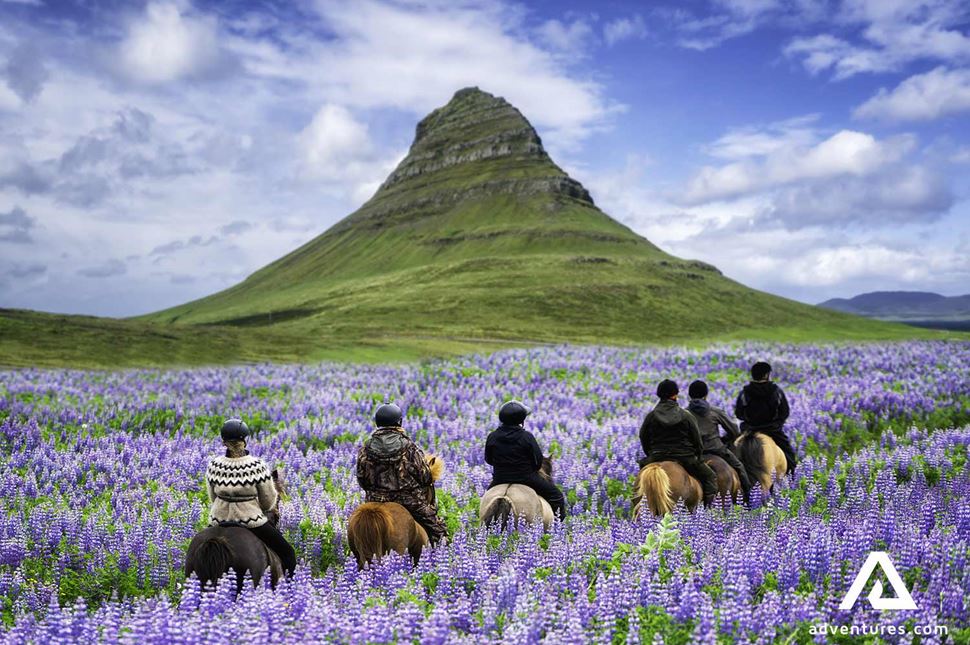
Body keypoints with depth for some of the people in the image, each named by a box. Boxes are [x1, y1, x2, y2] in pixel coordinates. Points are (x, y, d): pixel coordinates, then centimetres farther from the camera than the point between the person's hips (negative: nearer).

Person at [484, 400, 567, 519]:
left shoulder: (491, 437, -4)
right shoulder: (527, 437, -14)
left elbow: (488, 460, 6)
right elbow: (538, 460, -9)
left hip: (500, 478, 3)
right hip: (526, 477, -3)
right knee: (556, 495, 11)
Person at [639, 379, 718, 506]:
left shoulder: (651, 416, 1)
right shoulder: (686, 416, -3)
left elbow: (643, 439, 8)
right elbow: (697, 440, 2)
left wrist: (651, 455, 21)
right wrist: (698, 457, 16)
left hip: (657, 458, 2)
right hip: (685, 457, -2)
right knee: (710, 477, 14)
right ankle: (709, 504, -2)